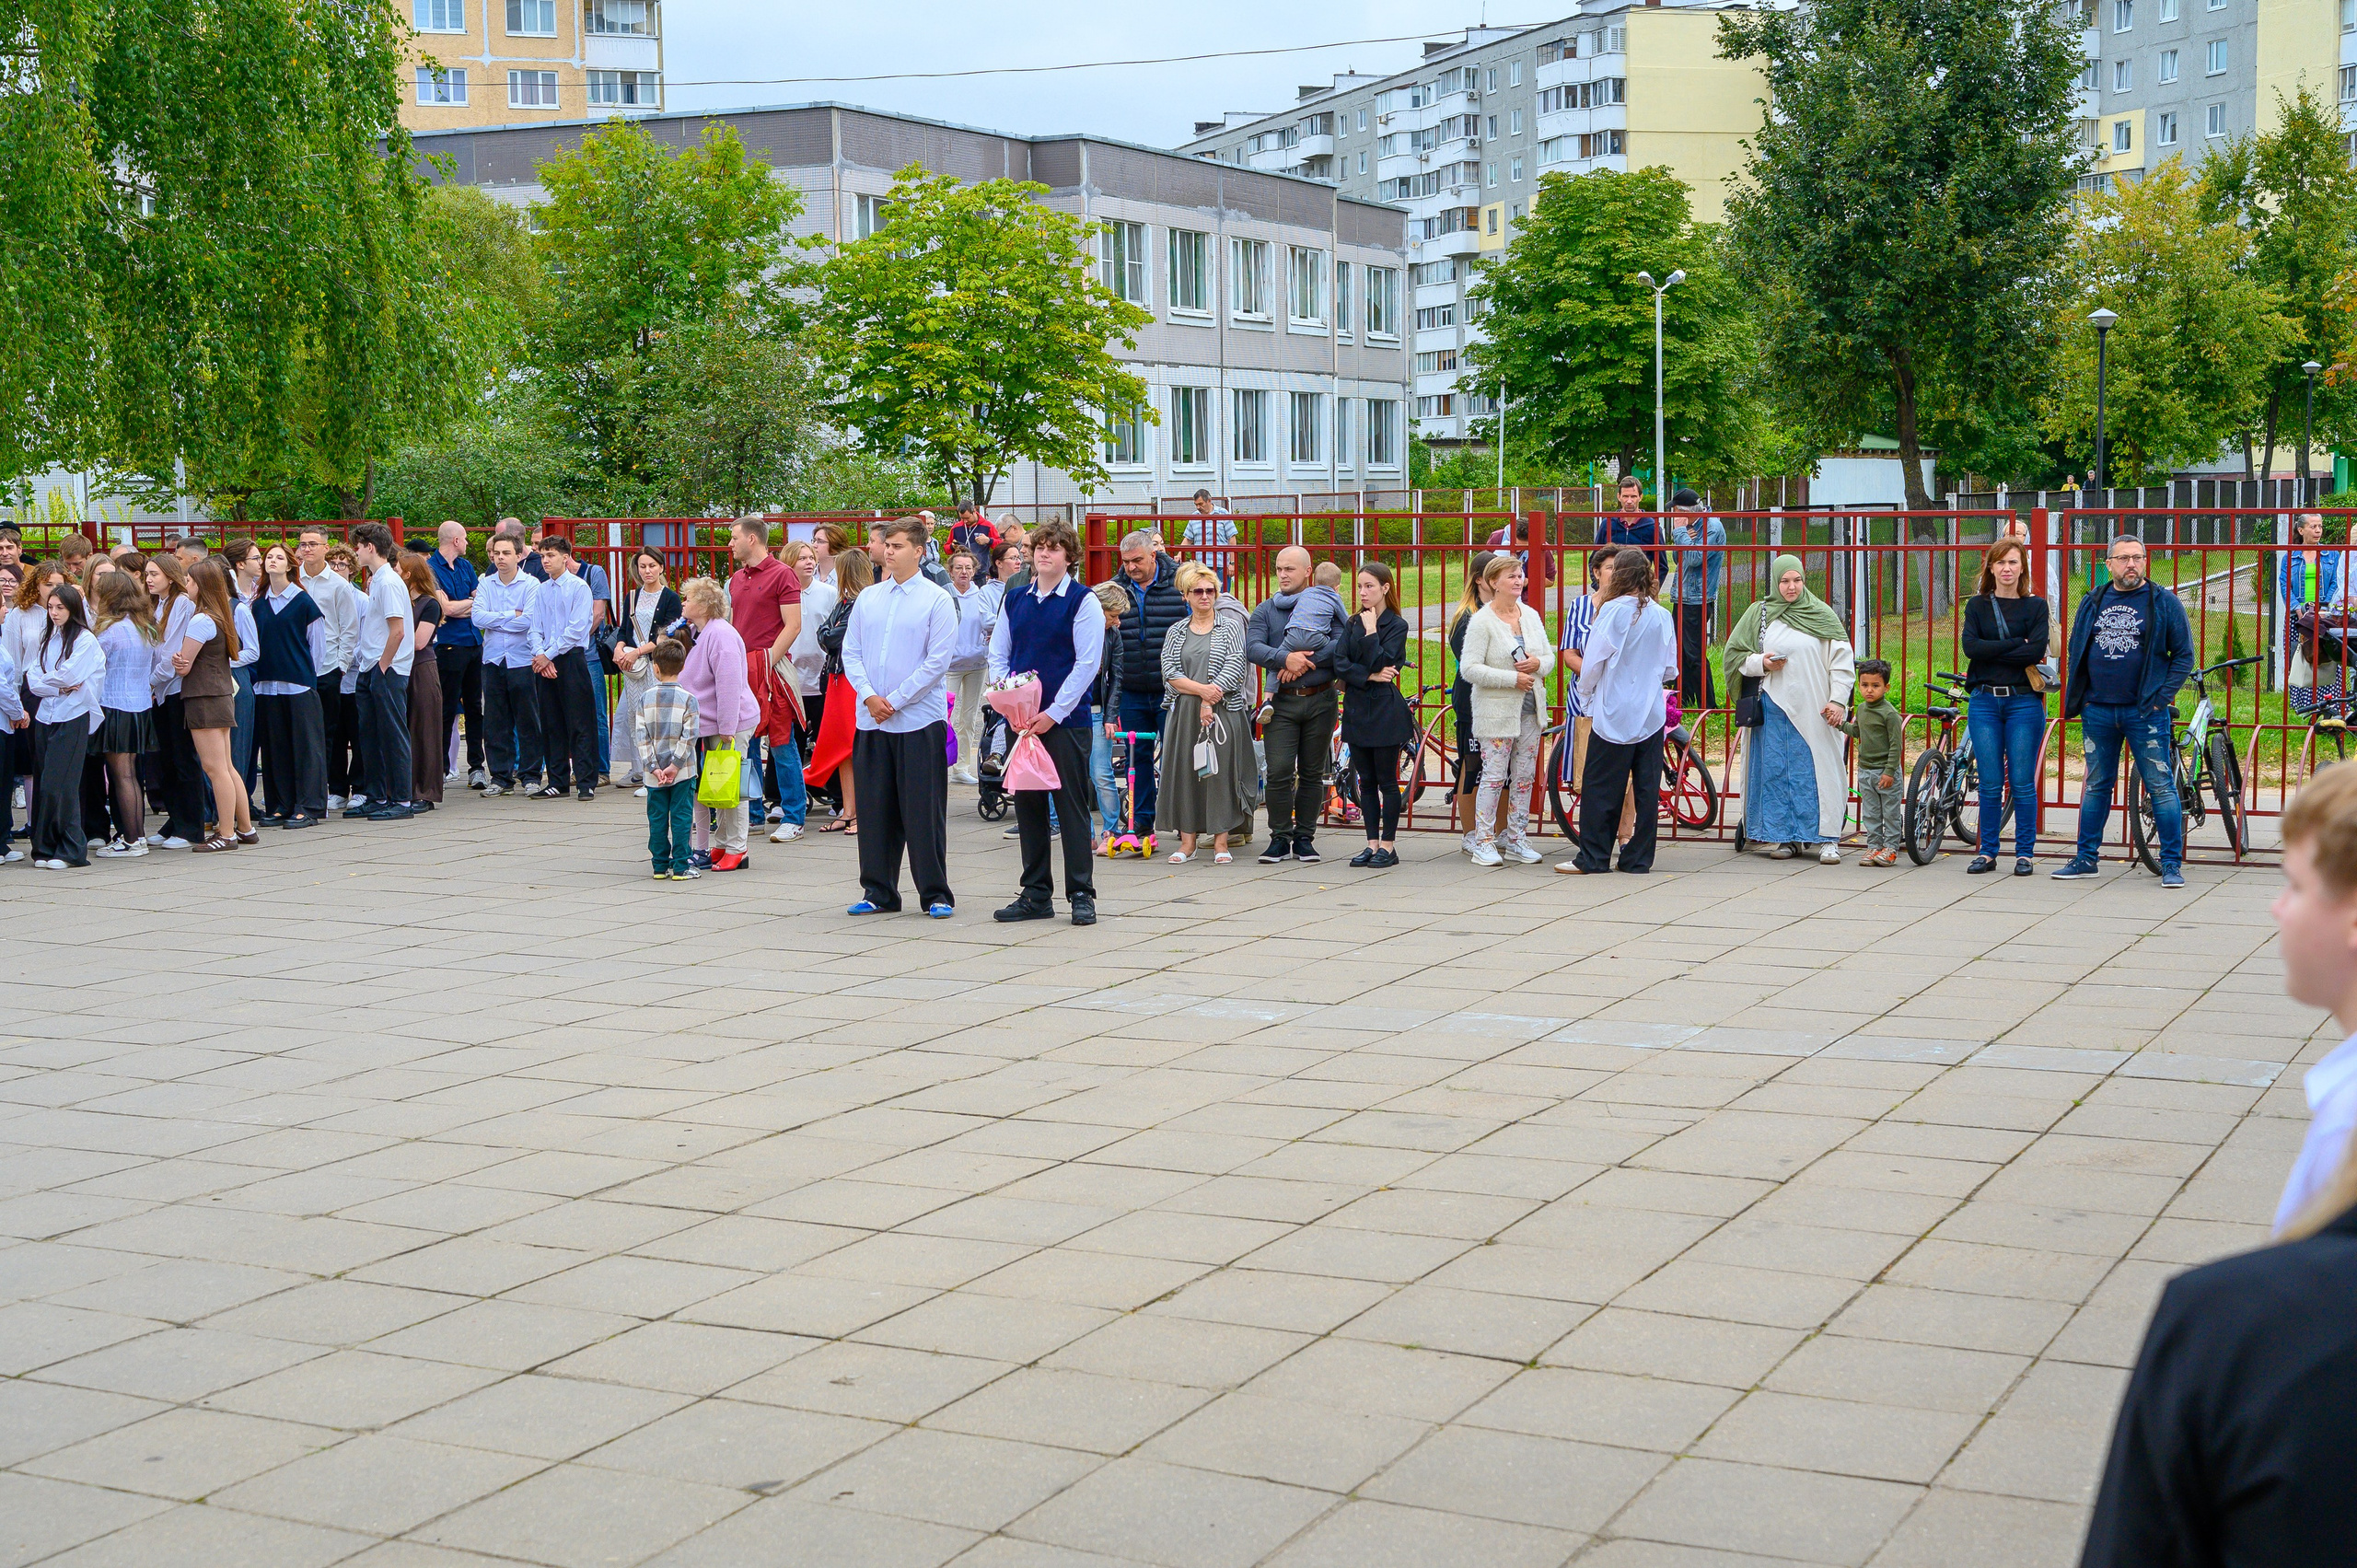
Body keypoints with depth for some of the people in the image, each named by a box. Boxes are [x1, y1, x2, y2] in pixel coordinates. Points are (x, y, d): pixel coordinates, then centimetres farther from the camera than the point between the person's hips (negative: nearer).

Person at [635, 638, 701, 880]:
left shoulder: (645, 698, -1)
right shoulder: (688, 699, -7)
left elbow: (640, 735, -5)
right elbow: (689, 736, -13)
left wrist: (654, 768, -6)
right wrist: (675, 765, -9)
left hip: (653, 772, 2)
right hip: (683, 773, -2)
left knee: (657, 819, 9)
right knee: (682, 818, 2)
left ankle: (660, 866, 12)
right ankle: (682, 867, 2)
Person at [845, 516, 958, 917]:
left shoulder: (937, 600, -4)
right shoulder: (867, 599, 11)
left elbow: (937, 661, -9)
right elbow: (851, 652, 10)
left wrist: (894, 701, -11)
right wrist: (869, 696, -6)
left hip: (920, 719, -5)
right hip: (871, 720, 5)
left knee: (923, 810, -3)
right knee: (875, 808, 8)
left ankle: (935, 894, 5)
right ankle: (879, 891, 17)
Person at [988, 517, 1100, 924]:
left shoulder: (1082, 601, -4)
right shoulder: (1014, 600, 11)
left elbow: (1088, 664, -9)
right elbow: (997, 654, 13)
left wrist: (1053, 713, -13)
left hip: (1066, 719, -5)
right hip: (1020, 719, 5)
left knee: (1071, 805, -2)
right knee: (1027, 805, 8)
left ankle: (1081, 894, 4)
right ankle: (1035, 894, 16)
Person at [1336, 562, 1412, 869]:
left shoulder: (1397, 625, -4)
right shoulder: (1351, 624, 10)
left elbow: (1381, 662, -16)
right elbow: (1340, 665, -1)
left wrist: (1371, 631, -11)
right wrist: (1370, 676, -13)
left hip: (1385, 709, -5)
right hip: (1356, 708, 5)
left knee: (1387, 781, 0)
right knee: (1366, 782, 8)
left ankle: (1388, 846, 4)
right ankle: (1372, 843, 13)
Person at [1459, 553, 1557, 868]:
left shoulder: (1531, 615, 10)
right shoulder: (1481, 621, -9)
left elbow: (1550, 656, 16)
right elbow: (1469, 668, -16)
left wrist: (1538, 664, -8)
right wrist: (1512, 678, -19)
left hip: (1530, 709, 6)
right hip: (1497, 711, -6)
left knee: (1524, 776, 10)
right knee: (1494, 777, -5)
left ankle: (1516, 837, 20)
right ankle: (1484, 842, 1)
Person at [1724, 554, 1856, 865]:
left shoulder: (1821, 615, 3)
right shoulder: (1759, 614, 8)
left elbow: (1843, 661, 3)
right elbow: (1734, 654, 12)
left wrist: (1838, 700, -7)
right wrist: (1761, 663, -7)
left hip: (1813, 710, -2)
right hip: (1773, 708, 2)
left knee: (1817, 771, -4)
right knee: (1777, 772, 2)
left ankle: (1827, 839, -1)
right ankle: (1786, 837, 10)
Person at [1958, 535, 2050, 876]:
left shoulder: (2036, 606, 5)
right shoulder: (1977, 605, 10)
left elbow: (2037, 651, -10)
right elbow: (1970, 646, -7)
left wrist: (1991, 652, -10)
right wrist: (2016, 644, -10)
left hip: (2024, 701, -1)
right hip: (1984, 701, 1)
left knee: (2022, 783, -1)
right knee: (1990, 783, 2)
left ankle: (2024, 853, 7)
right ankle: (1987, 852, 10)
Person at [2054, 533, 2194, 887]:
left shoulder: (2164, 602, -1)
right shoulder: (2092, 603, 10)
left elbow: (2184, 655, 0)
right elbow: (2075, 651, 19)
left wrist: (2162, 697, -8)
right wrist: (2077, 697, 8)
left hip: (2145, 712, -4)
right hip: (2098, 712, 4)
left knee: (2161, 787, -3)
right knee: (2096, 786, 12)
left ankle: (2172, 863, 2)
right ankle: (2085, 858, 20)